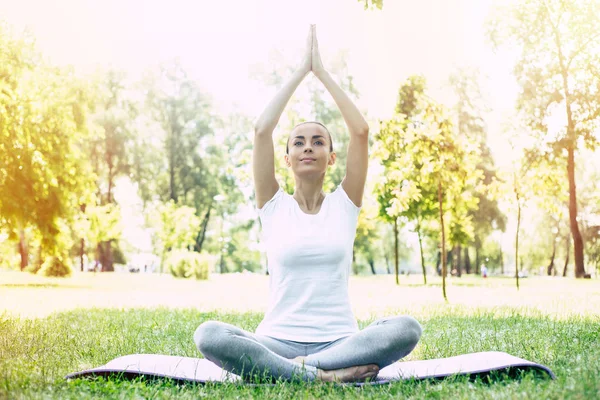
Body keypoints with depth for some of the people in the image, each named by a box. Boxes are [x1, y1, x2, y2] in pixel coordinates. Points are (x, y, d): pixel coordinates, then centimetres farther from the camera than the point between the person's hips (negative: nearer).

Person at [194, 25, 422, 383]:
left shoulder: (344, 203, 8)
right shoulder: (274, 205, 7)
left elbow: (361, 130, -2)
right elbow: (262, 130, -4)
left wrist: (322, 72, 4)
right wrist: (301, 71, 3)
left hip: (339, 340, 1)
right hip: (278, 342, 0)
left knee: (407, 328, -30)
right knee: (208, 335, -31)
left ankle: (303, 368, -26)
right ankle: (326, 374, -30)